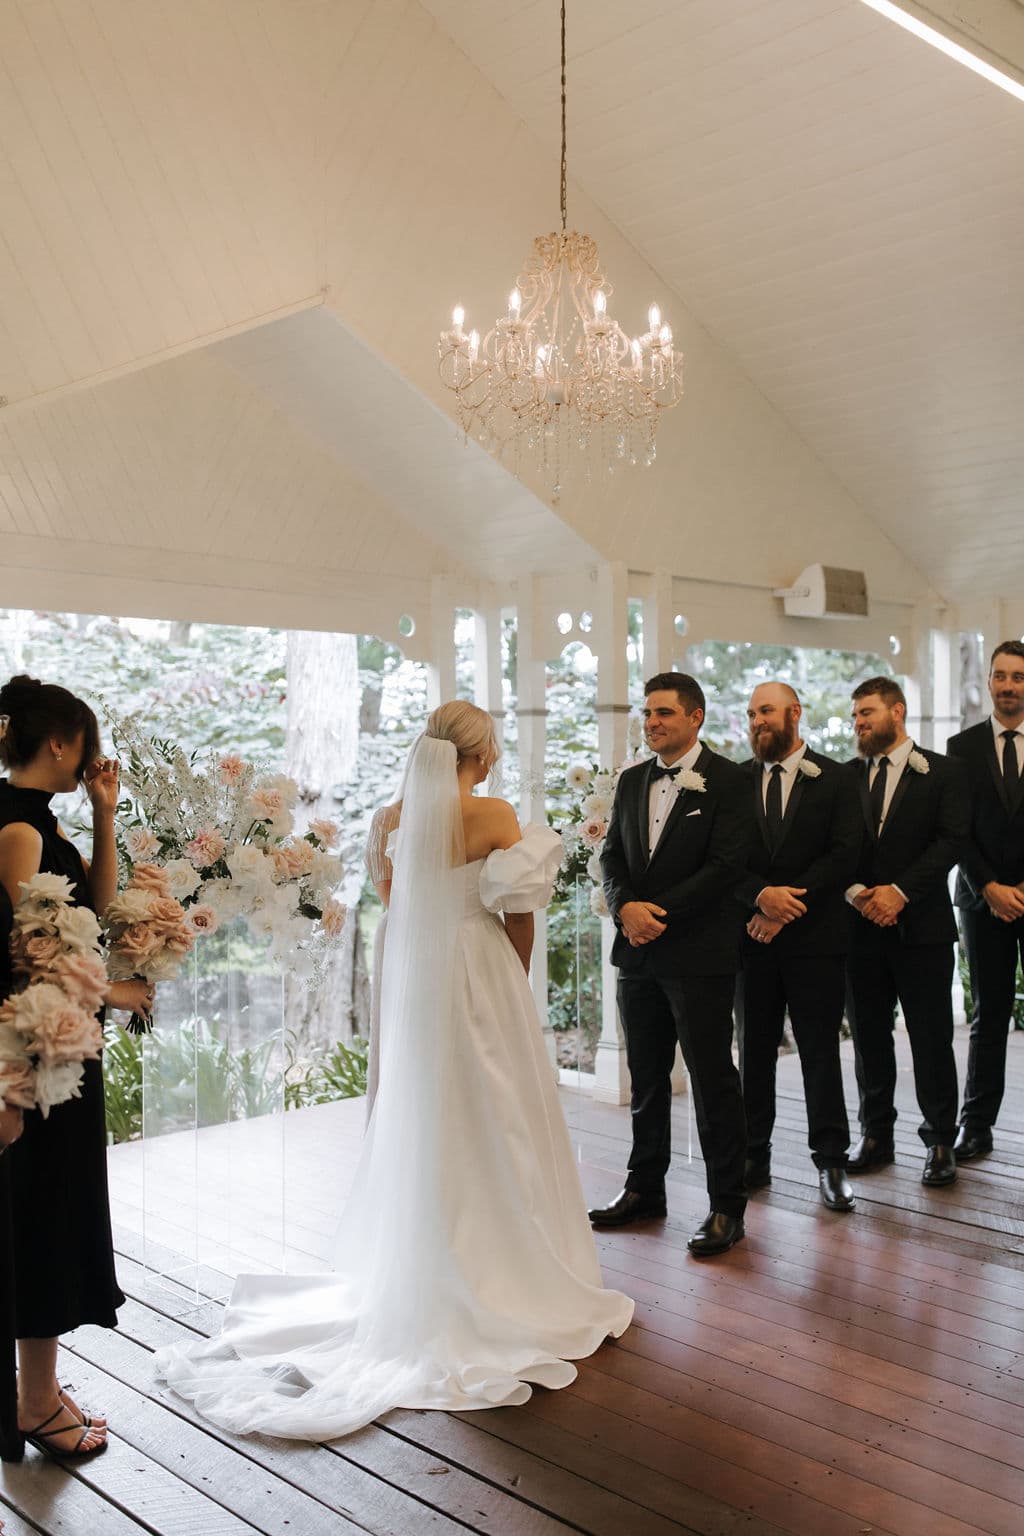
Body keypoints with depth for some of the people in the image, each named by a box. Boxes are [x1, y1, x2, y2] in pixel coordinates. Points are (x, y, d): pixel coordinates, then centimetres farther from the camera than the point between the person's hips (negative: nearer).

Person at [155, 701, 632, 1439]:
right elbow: (521, 915, -9)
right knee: (494, 1130, 6)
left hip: (415, 983, 5)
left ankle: (427, 1279, 27)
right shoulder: (494, 815, -13)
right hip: (480, 979, -5)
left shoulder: (400, 816, 2)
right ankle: (506, 1279, 18)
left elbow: (398, 906, 7)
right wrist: (516, 979, 8)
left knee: (424, 1125, 15)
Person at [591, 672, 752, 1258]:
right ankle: (645, 1189, 29)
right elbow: (614, 855, 10)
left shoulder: (727, 780, -7)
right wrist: (627, 908, -9)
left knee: (714, 1082, 1)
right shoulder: (632, 781, 13)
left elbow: (726, 864, -14)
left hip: (699, 955, -6)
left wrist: (659, 913, -16)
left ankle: (727, 1205, 12)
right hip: (639, 953, 6)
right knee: (646, 1078, 16)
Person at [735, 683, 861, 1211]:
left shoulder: (833, 779, 2)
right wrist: (762, 896, -16)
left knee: (820, 1050, 3)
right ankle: (753, 1158, 19)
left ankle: (831, 1163, 14)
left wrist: (788, 905, -13)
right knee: (753, 1050, 8)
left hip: (816, 936, -2)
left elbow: (844, 855, -7)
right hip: (754, 935, 2)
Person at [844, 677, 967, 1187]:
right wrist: (856, 891, -12)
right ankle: (876, 1135, 21)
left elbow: (951, 840, -8)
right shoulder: (846, 777, 11)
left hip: (922, 925, -3)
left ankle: (940, 1141, 14)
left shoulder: (942, 772, 1)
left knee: (932, 1038, 1)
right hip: (861, 927, 3)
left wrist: (900, 891, -17)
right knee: (869, 1035, 9)